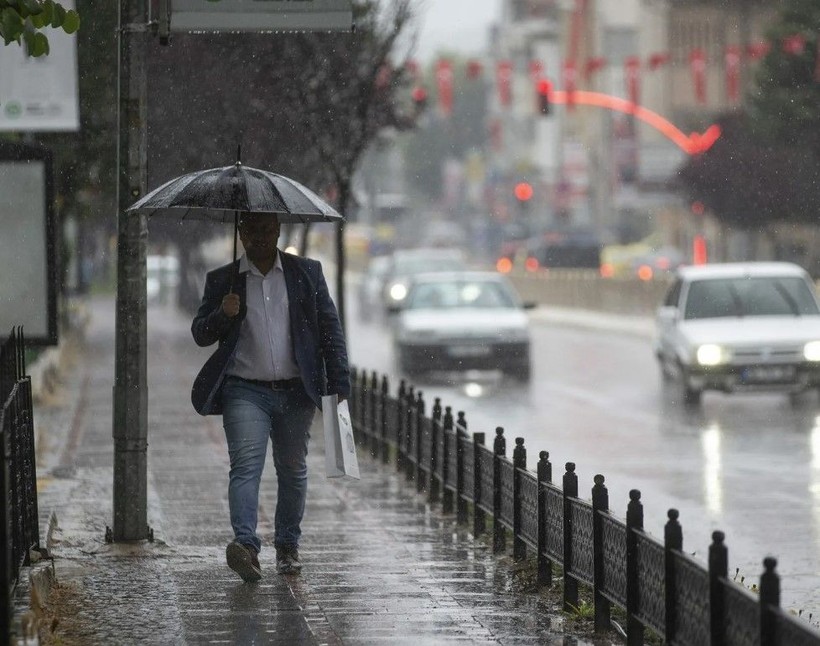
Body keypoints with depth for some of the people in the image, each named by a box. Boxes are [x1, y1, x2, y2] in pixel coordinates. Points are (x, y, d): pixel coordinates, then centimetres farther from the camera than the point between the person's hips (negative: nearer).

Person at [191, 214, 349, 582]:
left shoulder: (307, 273, 8)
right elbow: (200, 334, 8)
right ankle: (245, 545, -31)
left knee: (293, 470, 8)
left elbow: (330, 329, 8)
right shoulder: (222, 281, 7)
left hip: (296, 392, 2)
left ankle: (287, 547, 21)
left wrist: (339, 385, 0)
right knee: (246, 464, -18)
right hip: (245, 391, -2)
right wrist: (222, 315, -14)